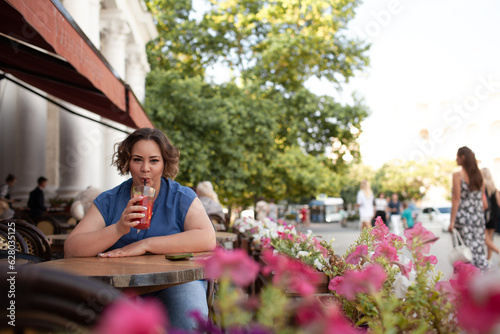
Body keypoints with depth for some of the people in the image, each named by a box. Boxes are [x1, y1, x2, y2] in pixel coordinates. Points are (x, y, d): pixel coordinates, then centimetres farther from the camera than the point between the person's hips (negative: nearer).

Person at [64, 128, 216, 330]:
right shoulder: (108, 201, 8)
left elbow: (207, 239, -14)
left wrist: (145, 244, -16)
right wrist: (118, 229, -18)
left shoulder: (182, 198, 5)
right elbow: (71, 250, -2)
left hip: (175, 284, -1)